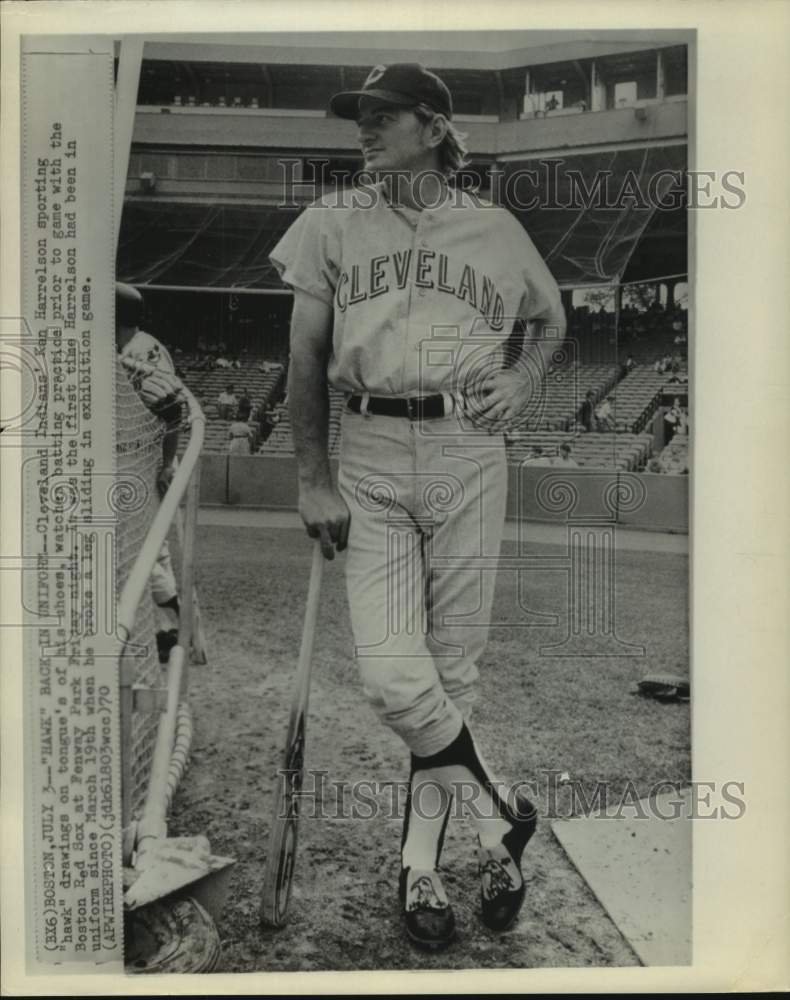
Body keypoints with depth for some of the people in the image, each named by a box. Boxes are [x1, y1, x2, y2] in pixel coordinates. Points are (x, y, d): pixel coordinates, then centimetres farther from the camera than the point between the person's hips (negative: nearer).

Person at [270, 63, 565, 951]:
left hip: (468, 454, 1)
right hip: (368, 459, 0)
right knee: (392, 679, -10)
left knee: (451, 670, 4)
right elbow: (305, 360, 7)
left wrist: (523, 374, 5)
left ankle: (420, 863, 22)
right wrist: (313, 478, 1)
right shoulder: (331, 223, 8)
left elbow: (549, 318, 26)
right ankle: (501, 817, 15)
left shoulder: (497, 230, 9)